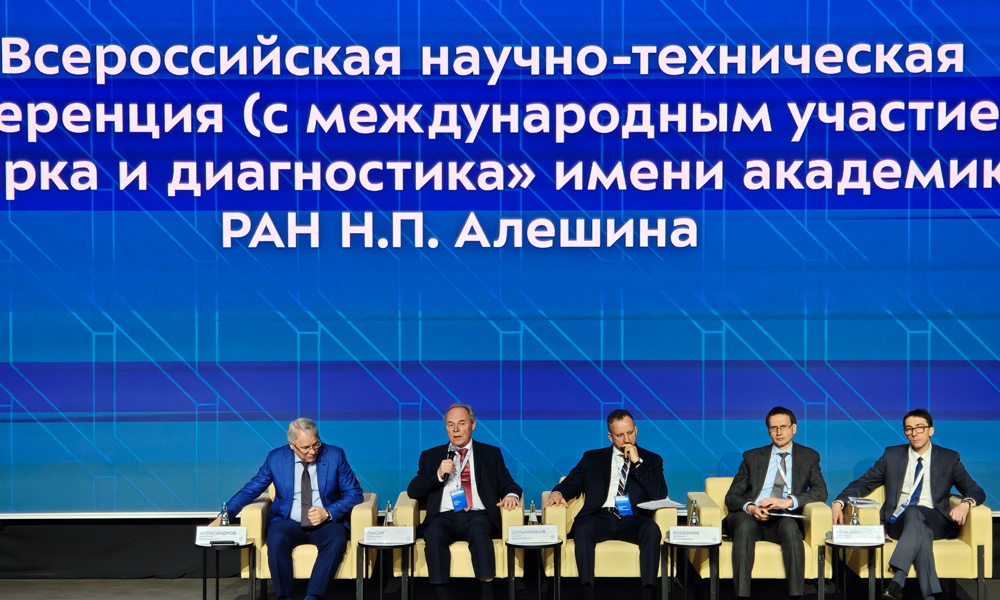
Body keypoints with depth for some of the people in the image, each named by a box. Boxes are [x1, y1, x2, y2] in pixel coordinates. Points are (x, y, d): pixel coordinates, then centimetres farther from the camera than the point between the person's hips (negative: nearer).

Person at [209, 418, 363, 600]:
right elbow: (251, 489, 5)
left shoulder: (335, 456, -2)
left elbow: (354, 493, 0)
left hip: (326, 523, 0)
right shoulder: (276, 458, 0)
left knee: (337, 541, -34)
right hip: (289, 523, 0)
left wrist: (328, 513, -16)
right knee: (276, 540, -33)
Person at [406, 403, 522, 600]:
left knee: (479, 531, -36)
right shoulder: (430, 456, 20)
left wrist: (511, 494, -12)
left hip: (478, 516, -1)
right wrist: (438, 475, -5)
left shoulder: (491, 453, 21)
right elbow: (413, 491, 12)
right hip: (444, 517, 1)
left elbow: (507, 483, 13)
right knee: (434, 535, -34)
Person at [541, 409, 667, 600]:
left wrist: (637, 462, -2)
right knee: (583, 529, -35)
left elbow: (660, 494, 3)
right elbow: (571, 483, 17)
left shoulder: (651, 460, 18)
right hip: (600, 518, 0)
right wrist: (558, 493, -7)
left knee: (652, 529, -35)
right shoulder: (592, 458, 22)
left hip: (633, 519, 0)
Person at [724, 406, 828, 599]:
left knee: (790, 526, -36)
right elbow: (732, 496, 11)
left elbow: (820, 491, 2)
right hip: (750, 517, 1)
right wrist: (749, 507, -14)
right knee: (744, 523, -36)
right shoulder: (752, 457, 19)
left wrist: (788, 502, -16)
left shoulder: (809, 457, 17)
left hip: (784, 520, 0)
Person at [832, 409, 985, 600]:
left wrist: (966, 504, -19)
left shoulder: (949, 459, 13)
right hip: (898, 523, 1)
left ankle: (897, 581, -51)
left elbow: (976, 491, 7)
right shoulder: (892, 455, 15)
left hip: (935, 522, -1)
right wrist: (839, 502, -7)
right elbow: (863, 483, 14)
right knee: (922, 532, -37)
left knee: (913, 512, -37)